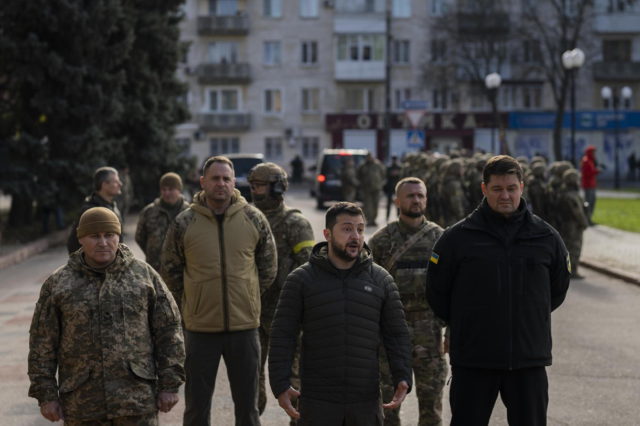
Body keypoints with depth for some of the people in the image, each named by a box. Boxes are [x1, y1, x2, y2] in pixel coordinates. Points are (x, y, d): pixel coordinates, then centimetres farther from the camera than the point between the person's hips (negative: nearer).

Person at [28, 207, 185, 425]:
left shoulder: (144, 275, 3)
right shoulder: (58, 283, 3)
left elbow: (168, 331, 4)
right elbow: (42, 343, 4)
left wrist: (169, 385, 0)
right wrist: (46, 395, 0)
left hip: (137, 399, 0)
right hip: (81, 404, 1)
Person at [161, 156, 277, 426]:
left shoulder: (254, 219, 0)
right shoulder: (184, 223, -4)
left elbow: (268, 267, 10)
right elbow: (170, 271, 7)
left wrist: (247, 299, 8)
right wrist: (192, 305, 5)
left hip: (245, 325, 1)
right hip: (200, 329, -1)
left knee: (247, 404, 12)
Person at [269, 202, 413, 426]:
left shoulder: (381, 280, 6)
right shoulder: (301, 279, 0)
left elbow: (396, 334, 9)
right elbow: (282, 336, -2)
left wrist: (402, 378, -3)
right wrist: (280, 385, -10)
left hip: (366, 401, 2)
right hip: (317, 402, -2)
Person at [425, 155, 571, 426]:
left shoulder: (546, 237, 3)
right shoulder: (457, 238, -4)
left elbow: (558, 289, 17)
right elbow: (436, 292, 5)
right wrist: (463, 325, 9)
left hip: (530, 359, 2)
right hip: (472, 362, -2)